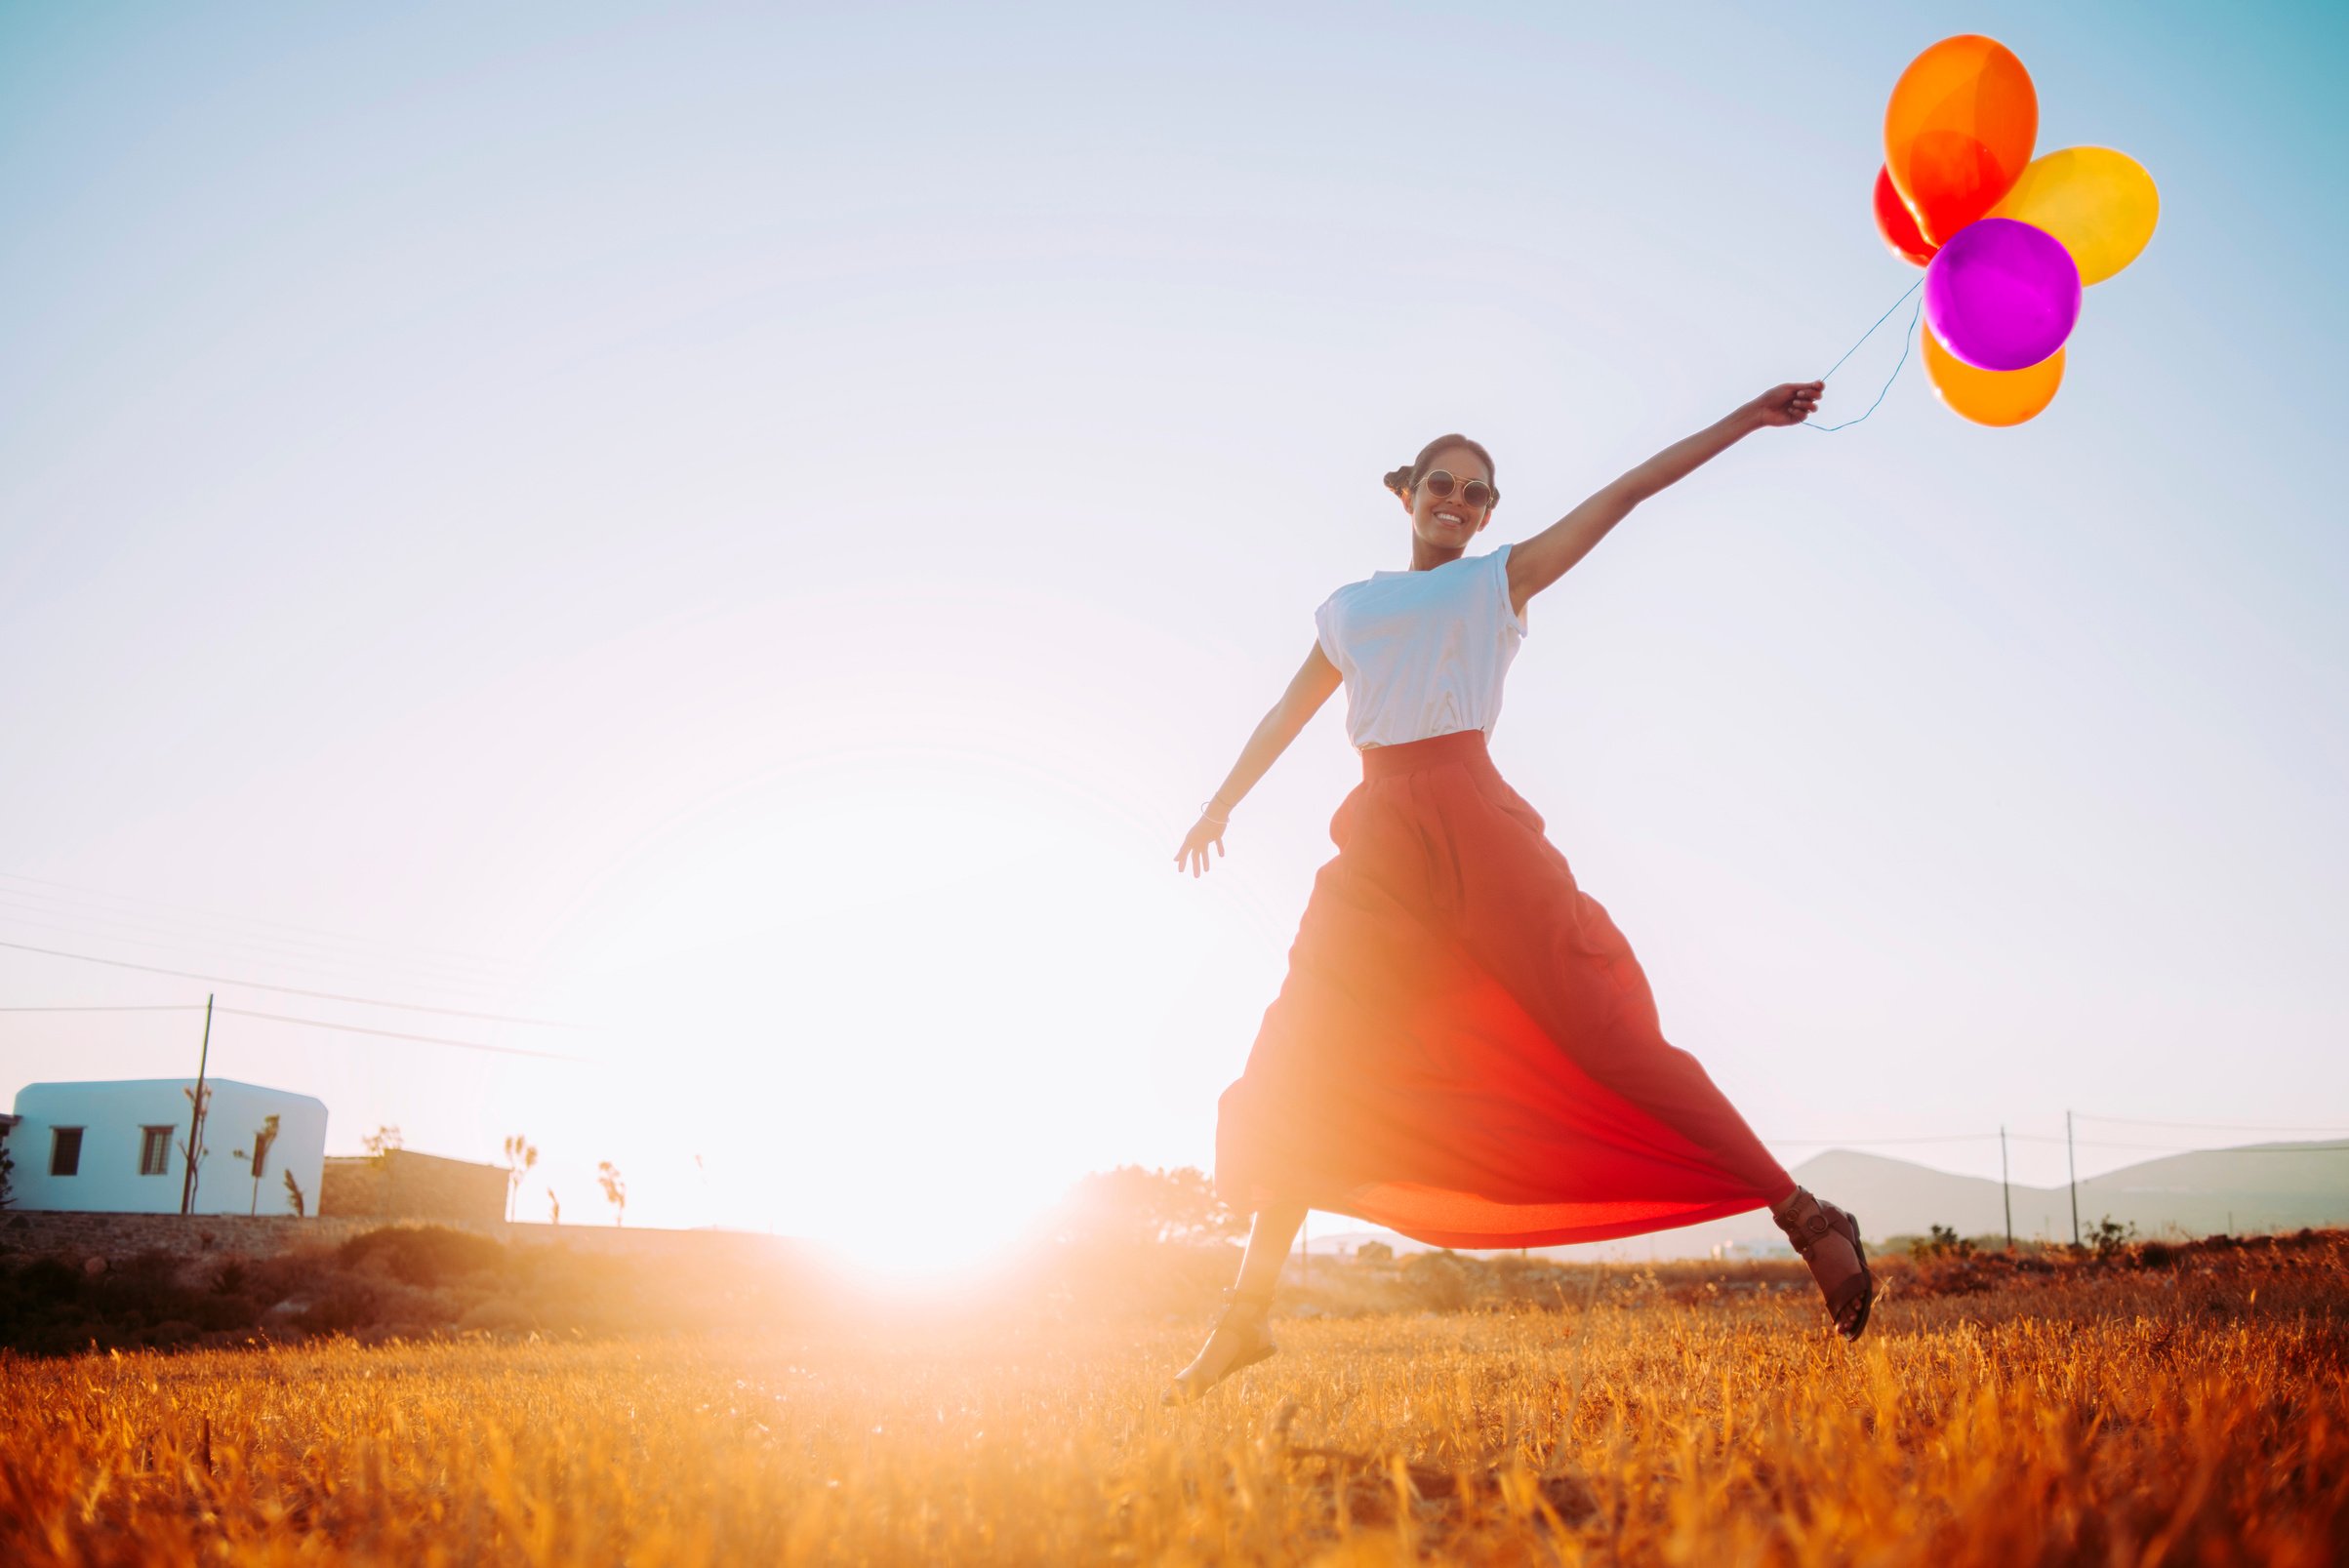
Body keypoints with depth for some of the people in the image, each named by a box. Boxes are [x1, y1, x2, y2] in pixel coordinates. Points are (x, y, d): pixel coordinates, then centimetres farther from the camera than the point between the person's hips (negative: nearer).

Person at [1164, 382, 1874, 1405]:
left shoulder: (1501, 579, 14)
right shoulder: (1349, 609, 22)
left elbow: (1627, 493, 10)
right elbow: (1288, 714, 31)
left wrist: (1745, 419, 8)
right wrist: (1220, 805, 32)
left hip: (1475, 823, -3)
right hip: (1379, 840, 3)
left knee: (1604, 1031, -12)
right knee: (1302, 1062, -3)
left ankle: (1806, 1217, -8)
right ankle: (1246, 1312, 4)